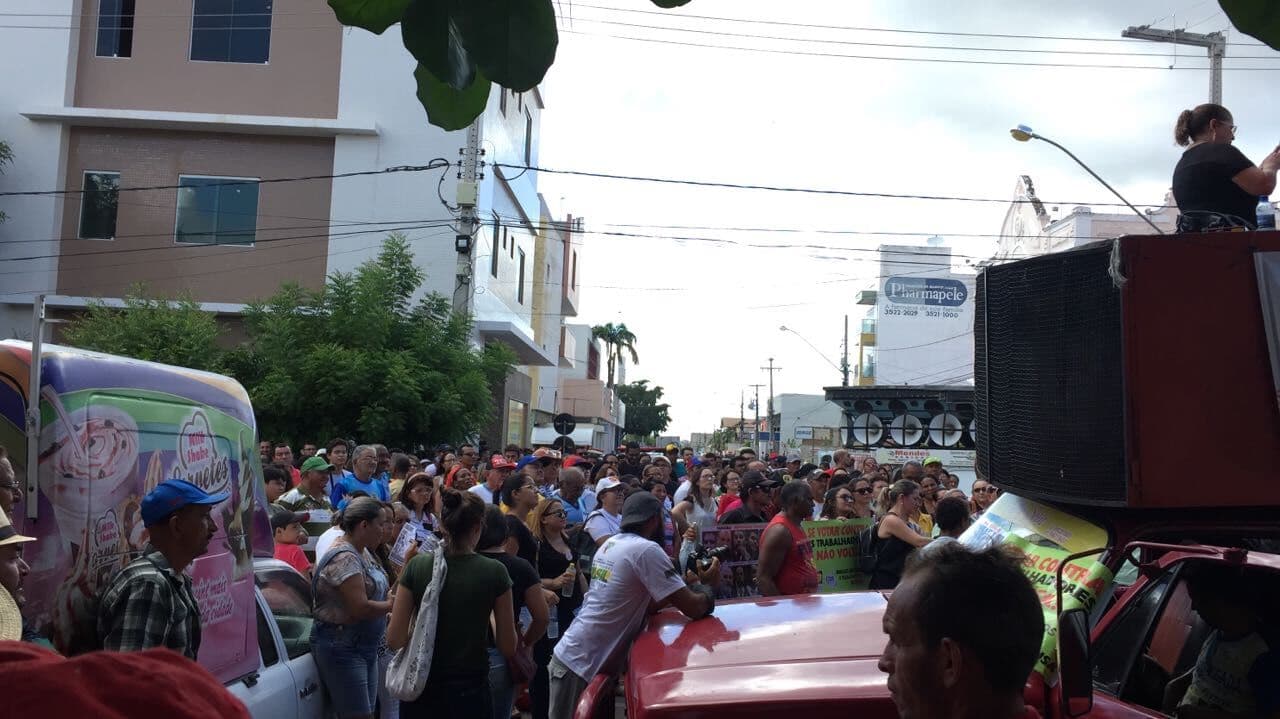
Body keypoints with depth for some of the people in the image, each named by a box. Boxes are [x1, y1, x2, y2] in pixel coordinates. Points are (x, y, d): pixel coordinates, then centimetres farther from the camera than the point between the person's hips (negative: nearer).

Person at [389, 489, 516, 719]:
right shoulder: (494, 572, -11)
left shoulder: (417, 566, -8)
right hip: (470, 691, -2)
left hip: (421, 691, 2)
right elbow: (508, 648, -5)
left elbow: (394, 640, -6)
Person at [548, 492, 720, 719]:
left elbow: (642, 604, 19)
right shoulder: (646, 550, -16)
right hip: (582, 665, -8)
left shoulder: (610, 544, 11)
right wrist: (707, 584, 4)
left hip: (570, 656, 8)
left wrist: (685, 584, 16)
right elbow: (694, 609, -16)